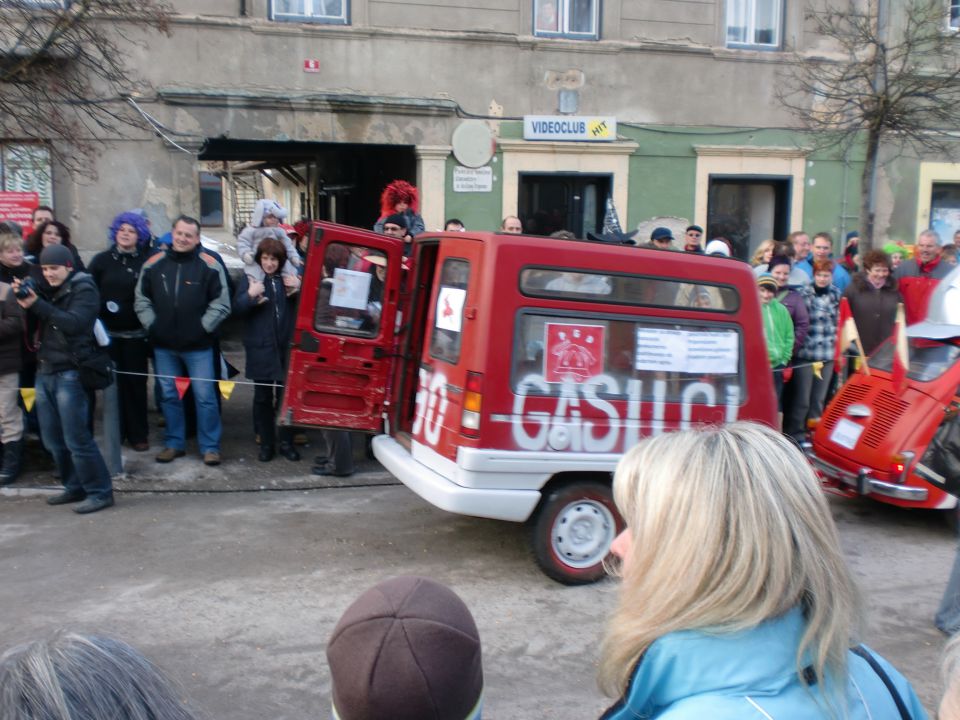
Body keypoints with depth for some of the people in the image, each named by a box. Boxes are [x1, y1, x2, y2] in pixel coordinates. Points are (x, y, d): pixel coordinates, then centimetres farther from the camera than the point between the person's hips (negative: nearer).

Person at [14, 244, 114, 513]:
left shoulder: (84, 289, -5)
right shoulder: (47, 290, 16)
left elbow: (74, 323, -21)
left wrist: (37, 304, -24)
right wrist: (24, 301, -3)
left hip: (70, 373, -7)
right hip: (45, 371, 7)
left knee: (76, 439, -9)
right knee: (53, 439, 10)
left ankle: (100, 492, -1)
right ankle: (75, 487, 21)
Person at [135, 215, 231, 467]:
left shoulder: (209, 265, -7)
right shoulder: (154, 264, 3)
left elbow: (221, 303, -6)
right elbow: (141, 299, 11)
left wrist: (203, 327, -9)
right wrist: (151, 325, 1)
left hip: (198, 345, -4)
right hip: (163, 345, 4)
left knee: (205, 396, -1)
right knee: (169, 395, 13)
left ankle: (210, 447, 10)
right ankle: (174, 443, 26)